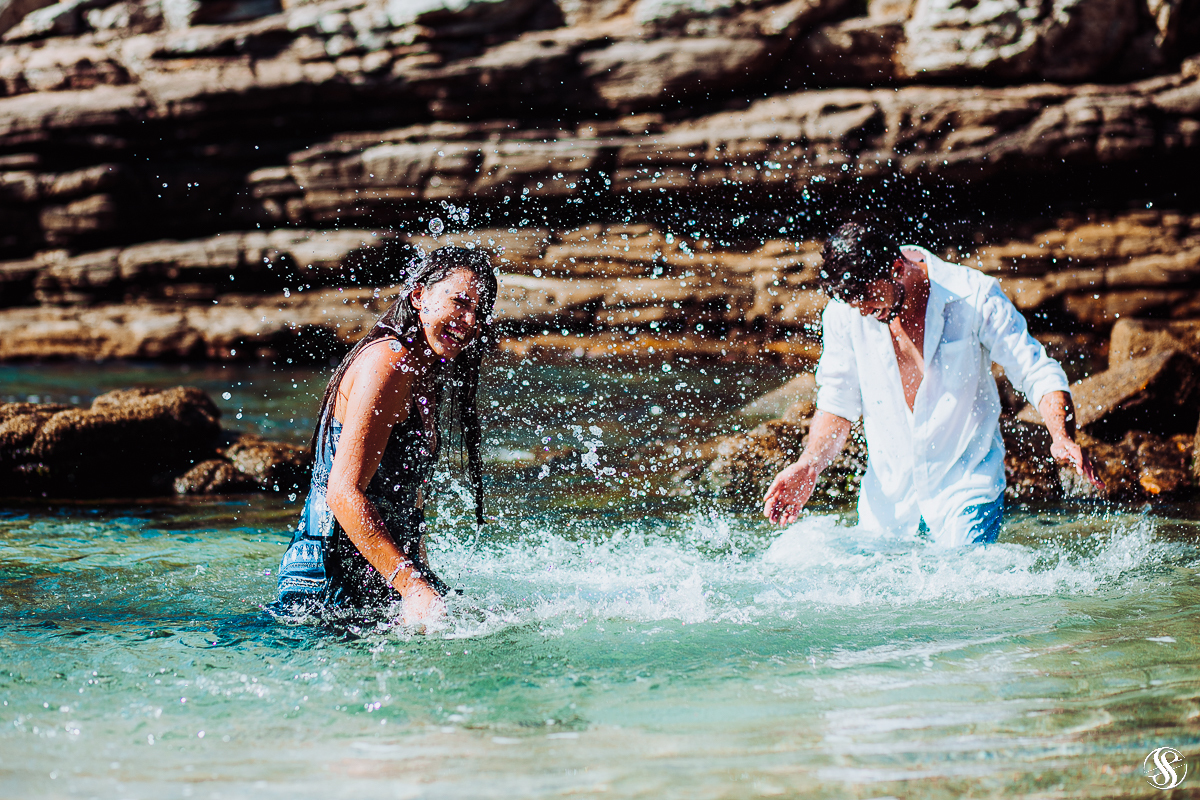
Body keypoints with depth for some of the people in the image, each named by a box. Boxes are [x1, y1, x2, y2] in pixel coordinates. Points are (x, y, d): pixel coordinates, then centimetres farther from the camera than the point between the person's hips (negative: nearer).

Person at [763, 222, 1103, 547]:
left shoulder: (974, 297, -13)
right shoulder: (843, 313, -4)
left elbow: (1039, 374, -10)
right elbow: (837, 403, 8)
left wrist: (1062, 437, -28)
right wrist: (808, 466, -9)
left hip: (966, 484, -3)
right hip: (887, 490, 3)